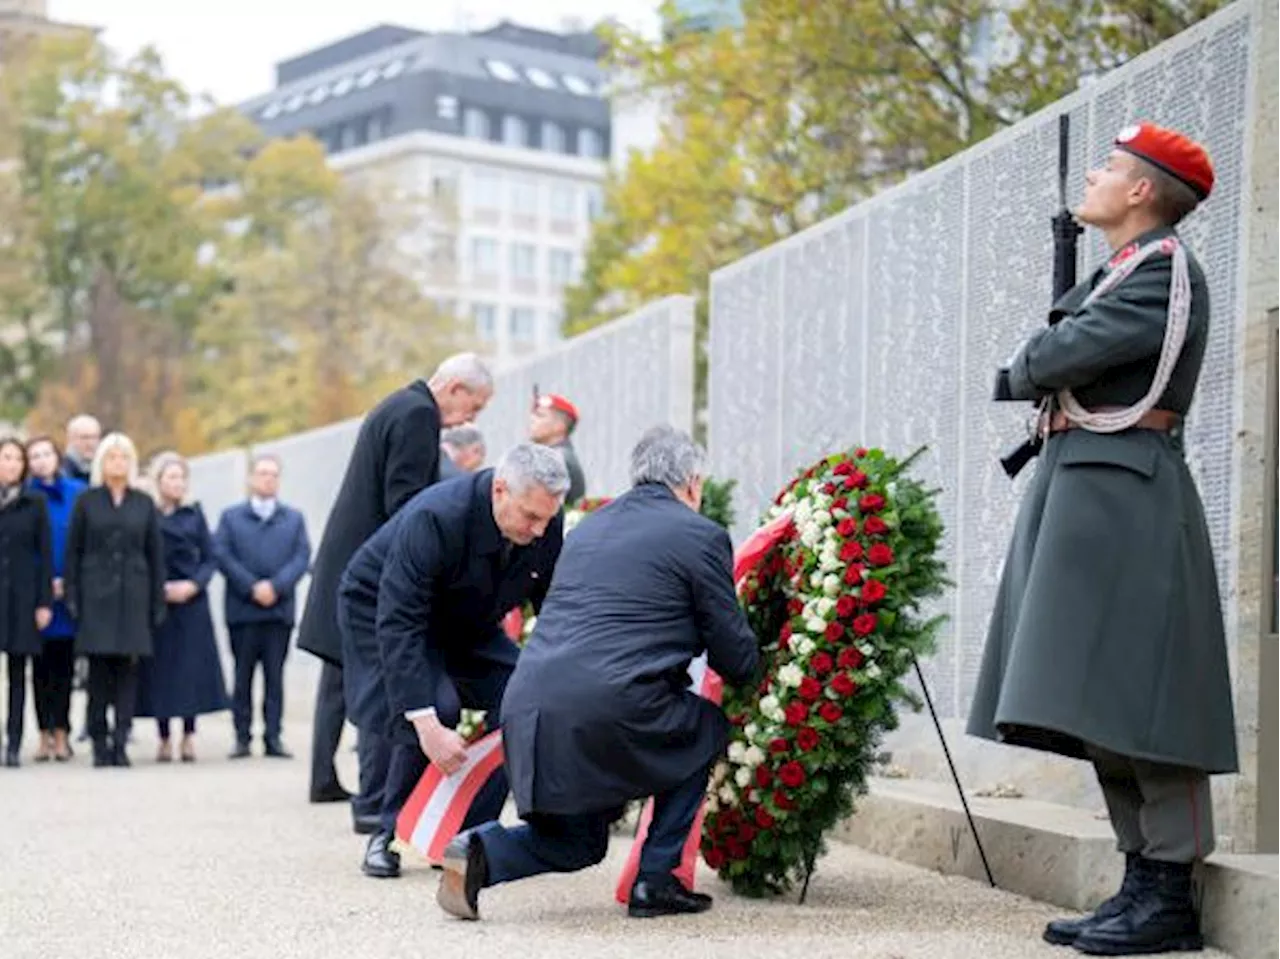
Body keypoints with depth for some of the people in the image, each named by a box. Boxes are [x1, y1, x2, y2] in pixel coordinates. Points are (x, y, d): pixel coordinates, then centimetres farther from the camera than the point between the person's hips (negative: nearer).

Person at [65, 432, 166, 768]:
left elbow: (156, 555, 9)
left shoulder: (144, 504, 9)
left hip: (133, 594, 1)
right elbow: (73, 551, 5)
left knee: (128, 668, -2)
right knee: (99, 668, -3)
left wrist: (158, 602, 4)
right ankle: (99, 742, 3)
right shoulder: (86, 501, 6)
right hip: (96, 595, -1)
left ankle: (120, 743, 0)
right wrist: (72, 596, -2)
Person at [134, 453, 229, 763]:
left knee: (192, 668, -1)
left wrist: (193, 584, -8)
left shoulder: (194, 513, 8)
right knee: (159, 669, 0)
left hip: (191, 601, 2)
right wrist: (159, 589, -11)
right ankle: (164, 737, 9)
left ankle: (188, 736, 8)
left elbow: (210, 558, 7)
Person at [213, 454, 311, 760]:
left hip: (280, 609, 1)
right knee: (243, 675, 2)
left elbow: (302, 557, 3)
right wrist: (251, 587, -11)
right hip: (242, 609, -1)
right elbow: (221, 555, 0)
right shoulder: (231, 516, 12)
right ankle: (242, 737, 6)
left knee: (275, 675, 0)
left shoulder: (294, 518, 15)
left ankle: (273, 738, 2)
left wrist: (276, 586, -12)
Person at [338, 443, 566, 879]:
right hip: (381, 610, -6)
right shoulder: (434, 519, -38)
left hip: (464, 622, 6)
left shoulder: (549, 526, -20)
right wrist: (428, 725, -44)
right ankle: (390, 835, -6)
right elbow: (398, 626, -39)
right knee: (437, 707, -27)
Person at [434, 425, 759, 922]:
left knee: (577, 844, 25)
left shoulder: (589, 527, 24)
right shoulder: (701, 535, 3)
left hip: (526, 710, 7)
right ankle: (655, 881, 17)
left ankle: (481, 851, -3)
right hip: (610, 708, -7)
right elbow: (737, 660, 7)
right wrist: (749, 668, 30)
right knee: (707, 730, 23)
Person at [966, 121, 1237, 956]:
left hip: (1124, 497, -10)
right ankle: (1144, 882, 13)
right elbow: (1062, 356, 20)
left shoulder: (1165, 269, -8)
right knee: (1098, 706, 9)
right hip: (1082, 491, 10)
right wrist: (1048, 367, -1)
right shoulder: (1119, 272, 22)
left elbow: (1065, 354, -17)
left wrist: (1024, 373, 3)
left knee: (1135, 700, -10)